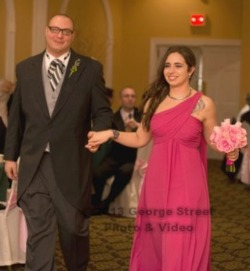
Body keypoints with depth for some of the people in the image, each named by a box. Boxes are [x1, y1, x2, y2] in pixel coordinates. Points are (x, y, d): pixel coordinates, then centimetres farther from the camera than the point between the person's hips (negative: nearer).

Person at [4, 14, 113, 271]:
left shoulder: (90, 68, 2)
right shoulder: (25, 68, 9)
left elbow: (103, 110, 2)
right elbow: (16, 116, 11)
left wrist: (98, 134, -19)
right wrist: (10, 154, 9)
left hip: (71, 162, -1)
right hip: (34, 162, 1)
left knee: (74, 227, 12)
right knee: (38, 230, 4)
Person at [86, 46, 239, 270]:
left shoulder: (203, 104, -3)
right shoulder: (154, 101, 7)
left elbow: (213, 140, 5)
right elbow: (140, 139, 10)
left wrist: (230, 150, -15)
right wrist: (110, 133, -1)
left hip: (186, 184, -3)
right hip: (157, 182, 4)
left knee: (181, 250, -1)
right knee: (155, 245, 10)